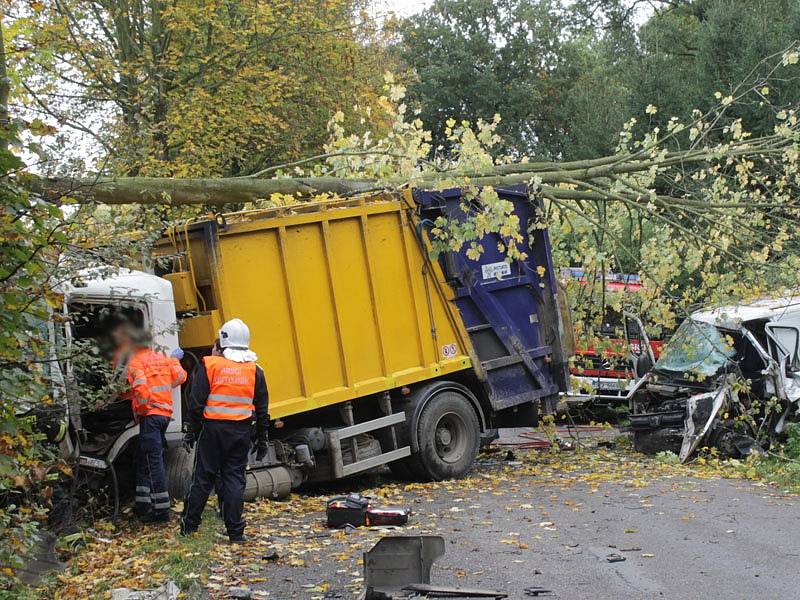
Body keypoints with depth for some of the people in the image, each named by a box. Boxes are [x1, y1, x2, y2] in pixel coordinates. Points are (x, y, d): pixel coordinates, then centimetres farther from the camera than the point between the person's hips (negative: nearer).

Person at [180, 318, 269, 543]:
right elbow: (262, 409, 9)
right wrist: (262, 439, 16)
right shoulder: (254, 370, 6)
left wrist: (191, 431, 2)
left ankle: (188, 526, 14)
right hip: (242, 431, 2)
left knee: (203, 477, 6)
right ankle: (235, 531, 2)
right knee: (235, 478, 4)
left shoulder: (209, 365, -3)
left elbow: (196, 402, -4)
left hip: (213, 428, -2)